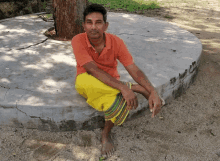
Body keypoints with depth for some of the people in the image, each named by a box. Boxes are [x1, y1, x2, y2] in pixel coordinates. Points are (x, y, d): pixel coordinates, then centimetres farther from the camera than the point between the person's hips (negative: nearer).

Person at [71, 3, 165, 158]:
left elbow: (134, 70, -15)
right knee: (83, 81, -39)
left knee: (116, 104, -34)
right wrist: (123, 87, -38)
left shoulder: (116, 42, -13)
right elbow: (92, 70, -28)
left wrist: (153, 92, -31)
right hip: (89, 85, -1)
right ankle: (133, 87, -20)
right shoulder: (78, 40, -19)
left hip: (111, 85, 1)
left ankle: (106, 134, 0)